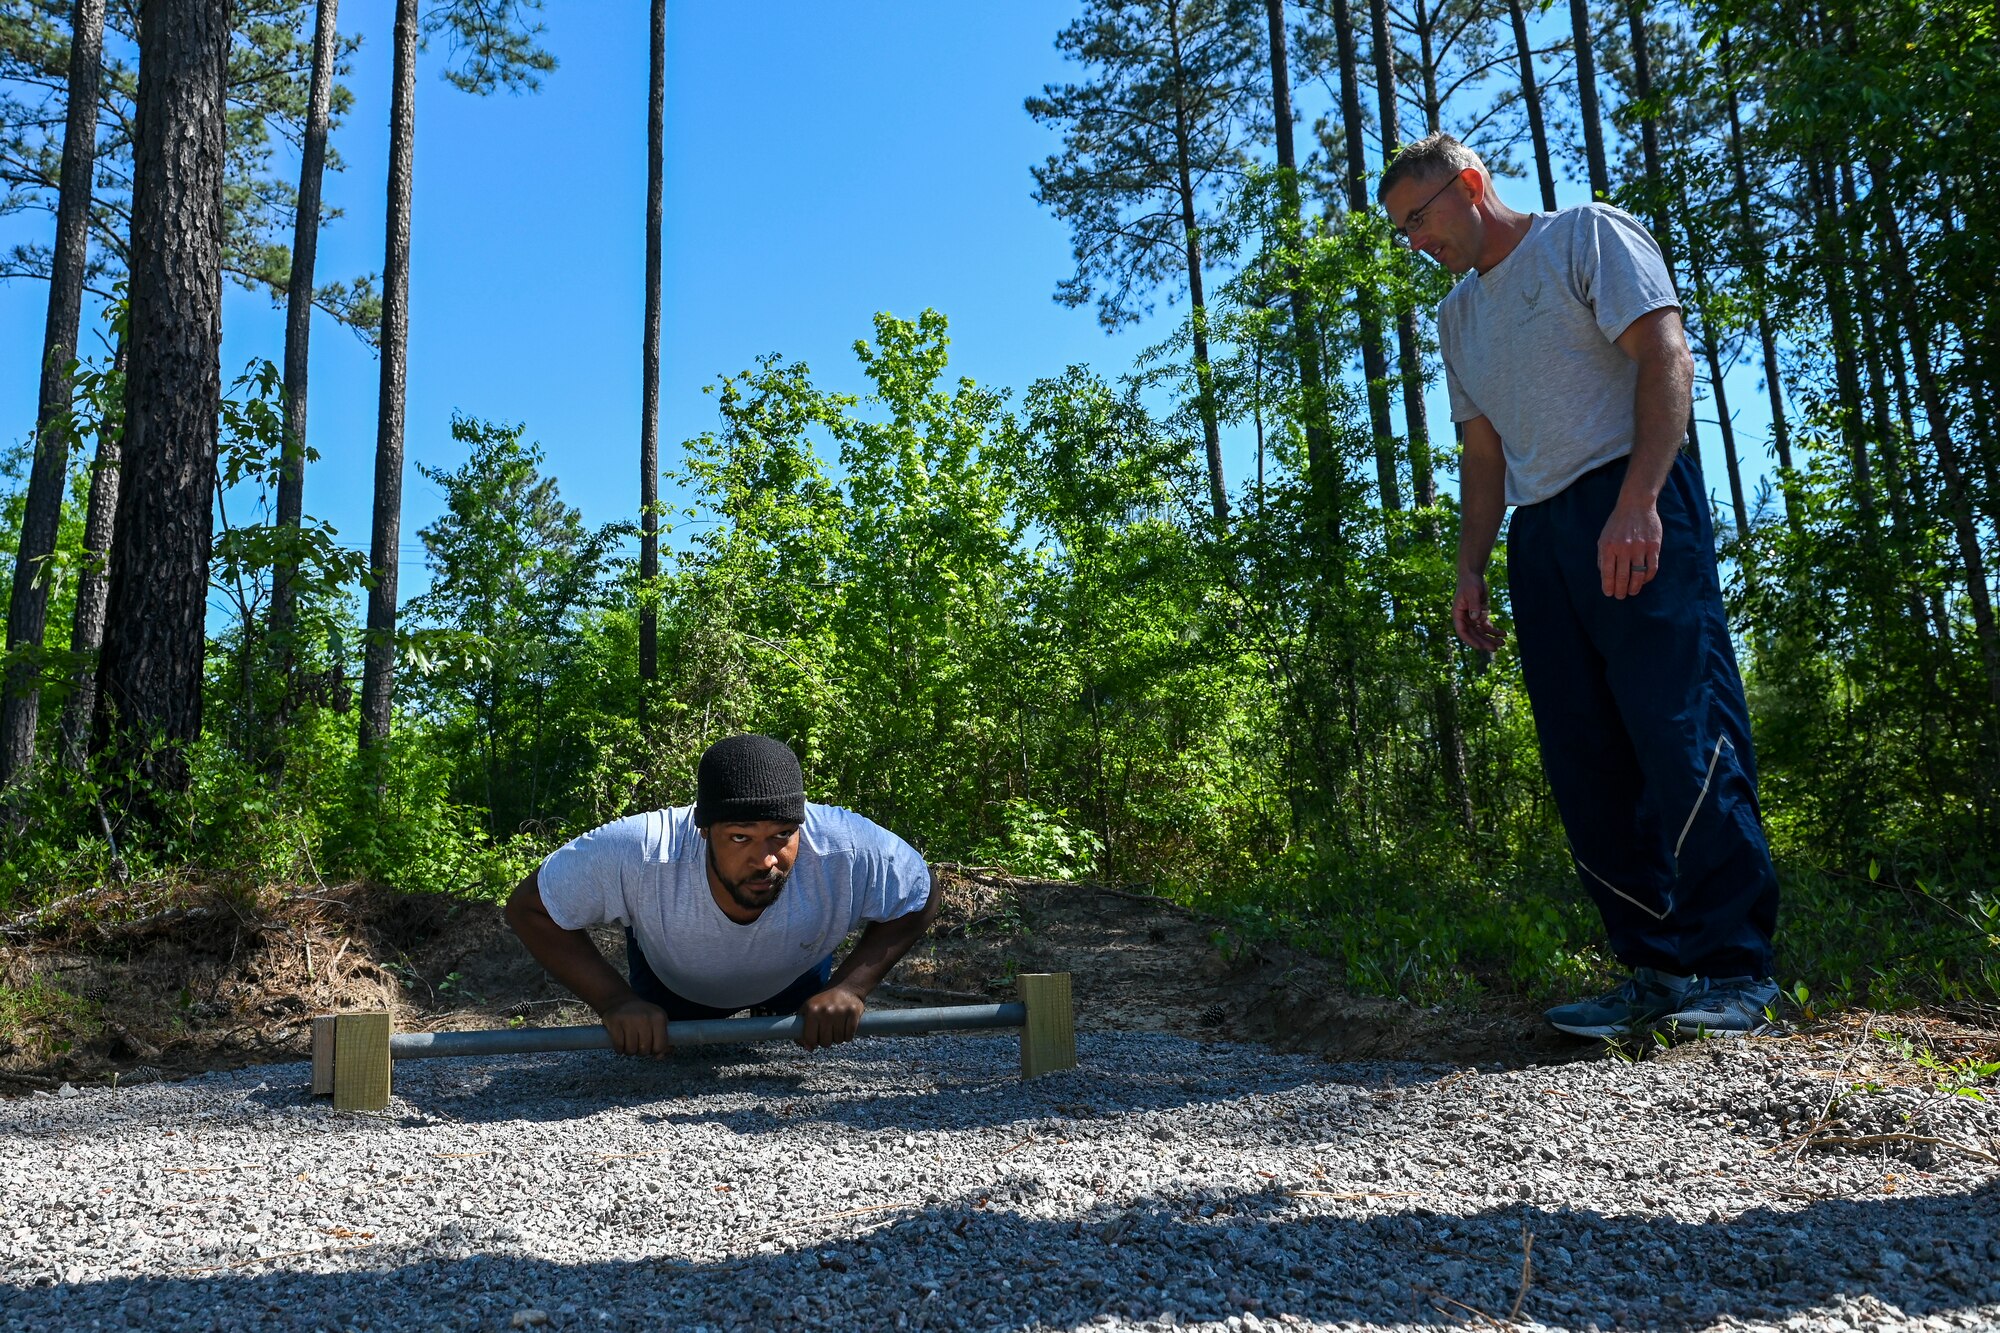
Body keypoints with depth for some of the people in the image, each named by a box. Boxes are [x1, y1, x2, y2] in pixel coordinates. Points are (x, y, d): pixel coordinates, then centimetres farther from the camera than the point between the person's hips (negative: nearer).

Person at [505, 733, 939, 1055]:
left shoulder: (849, 850, -44)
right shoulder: (640, 853, -46)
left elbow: (918, 903, -23)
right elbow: (530, 908, -29)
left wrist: (850, 987, -37)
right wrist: (615, 1000, -40)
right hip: (672, 985, 0)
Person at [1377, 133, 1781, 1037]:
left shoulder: (1586, 235, 5)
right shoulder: (1458, 316, 24)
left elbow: (1666, 358, -7)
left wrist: (1637, 503, -20)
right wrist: (1471, 572, 13)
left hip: (1630, 506, -7)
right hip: (1538, 536, 7)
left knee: (1681, 732, -13)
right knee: (1585, 761, 0)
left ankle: (1735, 968, -6)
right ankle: (1659, 972, 5)